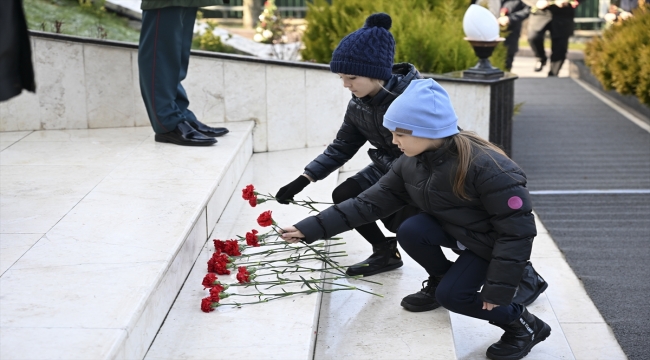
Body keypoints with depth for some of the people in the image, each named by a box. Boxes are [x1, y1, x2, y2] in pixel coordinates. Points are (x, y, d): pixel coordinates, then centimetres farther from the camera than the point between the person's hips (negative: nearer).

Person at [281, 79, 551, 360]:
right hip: (454, 230, 6)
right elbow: (371, 202, -11)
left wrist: (498, 287, -26)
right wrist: (312, 228, -18)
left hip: (491, 243, -6)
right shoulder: (411, 163, -13)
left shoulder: (486, 168, -34)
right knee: (410, 231, -22)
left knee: (450, 295, -18)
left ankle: (524, 325, 5)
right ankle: (441, 279, 8)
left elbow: (517, 230, -28)